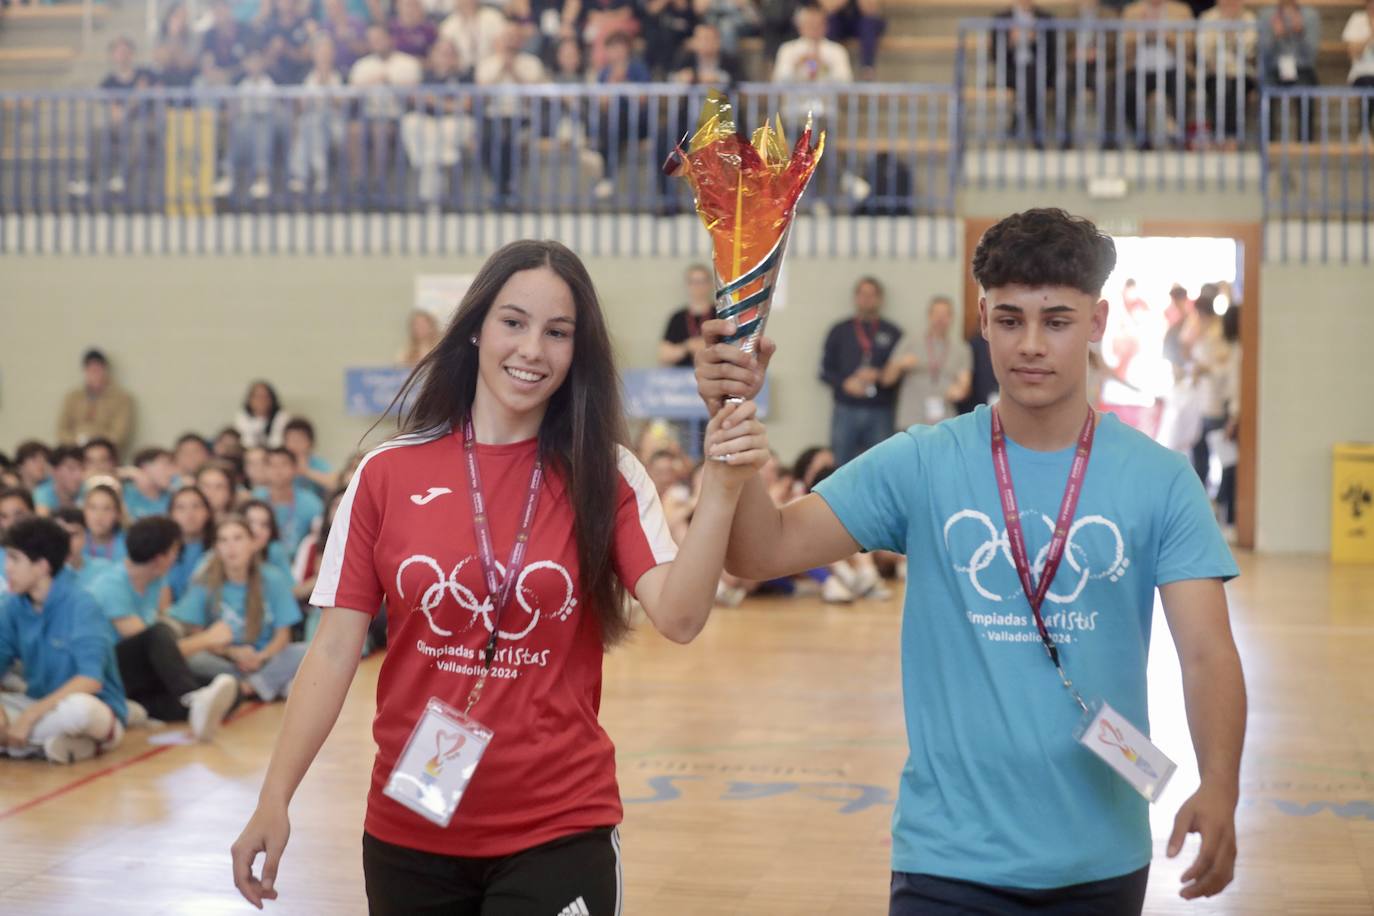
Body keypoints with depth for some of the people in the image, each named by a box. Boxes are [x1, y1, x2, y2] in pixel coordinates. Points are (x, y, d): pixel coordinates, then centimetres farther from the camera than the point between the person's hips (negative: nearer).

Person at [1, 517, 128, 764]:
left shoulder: (80, 605, -19)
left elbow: (90, 679, -27)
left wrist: (30, 715, -28)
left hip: (97, 714, -6)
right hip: (41, 707, 6)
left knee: (77, 707, -40)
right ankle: (47, 740, -15)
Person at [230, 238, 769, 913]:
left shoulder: (606, 477, -3)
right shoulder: (388, 474, -2)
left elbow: (679, 619, -15)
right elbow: (336, 650, -2)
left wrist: (720, 486, -28)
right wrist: (274, 798, -9)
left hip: (560, 831, -1)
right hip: (409, 832, 1)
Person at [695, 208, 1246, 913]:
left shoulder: (1160, 481, -2)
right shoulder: (921, 465, -3)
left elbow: (1206, 652, -9)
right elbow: (763, 552, -9)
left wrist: (1219, 788, -26)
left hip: (1101, 859, 1)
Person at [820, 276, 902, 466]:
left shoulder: (893, 334, 8)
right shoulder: (840, 331, 11)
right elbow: (826, 370, 8)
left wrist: (879, 376, -13)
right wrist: (845, 383, -9)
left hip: (881, 412, -1)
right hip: (846, 411, 1)